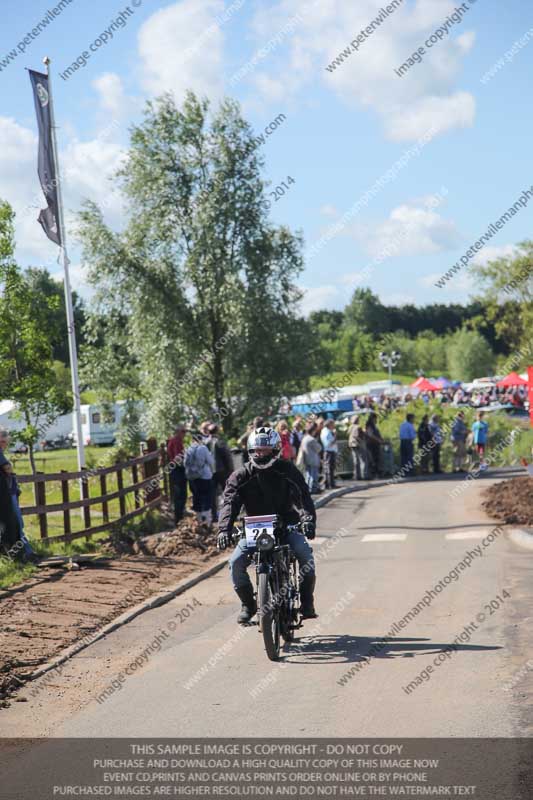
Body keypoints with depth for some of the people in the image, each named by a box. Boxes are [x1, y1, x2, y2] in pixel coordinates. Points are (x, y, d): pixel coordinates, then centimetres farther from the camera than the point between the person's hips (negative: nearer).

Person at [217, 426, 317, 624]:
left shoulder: (287, 470, -3)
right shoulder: (241, 476, -1)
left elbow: (302, 496, -16)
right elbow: (229, 502, -13)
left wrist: (308, 519, -37)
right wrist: (224, 530, -31)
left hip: (286, 526, -1)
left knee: (305, 554, -27)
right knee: (236, 562, -18)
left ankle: (307, 602, -9)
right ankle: (248, 604, 4)